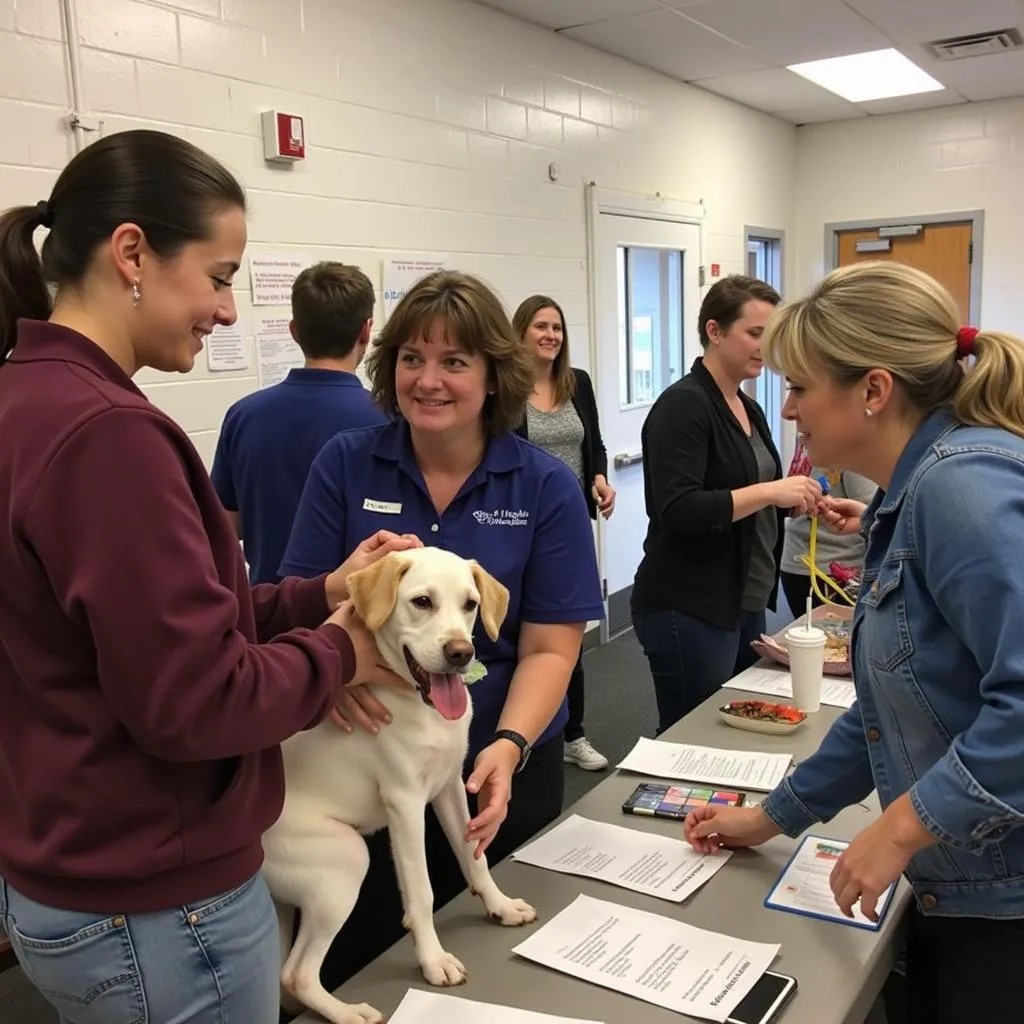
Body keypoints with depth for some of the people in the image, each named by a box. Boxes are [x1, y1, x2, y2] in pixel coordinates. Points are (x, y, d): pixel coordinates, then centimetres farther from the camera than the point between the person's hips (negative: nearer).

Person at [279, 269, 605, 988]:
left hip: (501, 771, 0)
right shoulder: (346, 464, -4)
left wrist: (507, 749, -23)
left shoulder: (547, 488, -6)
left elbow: (550, 649, -7)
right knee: (354, 970, 15)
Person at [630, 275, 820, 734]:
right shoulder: (683, 404, -14)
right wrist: (769, 492, -25)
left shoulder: (747, 408, 13)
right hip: (689, 611, -9)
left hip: (746, 604, 9)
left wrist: (795, 499, 4)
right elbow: (677, 510, -23)